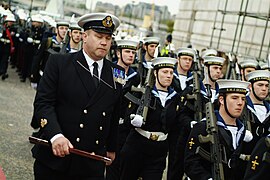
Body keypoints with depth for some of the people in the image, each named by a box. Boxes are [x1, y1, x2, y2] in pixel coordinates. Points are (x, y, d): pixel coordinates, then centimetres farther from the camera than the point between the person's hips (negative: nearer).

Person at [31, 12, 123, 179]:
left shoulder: (116, 73, 7)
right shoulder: (58, 63, -2)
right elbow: (43, 103, -9)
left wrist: (111, 148, 19)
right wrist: (56, 135, -22)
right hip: (55, 157, -2)